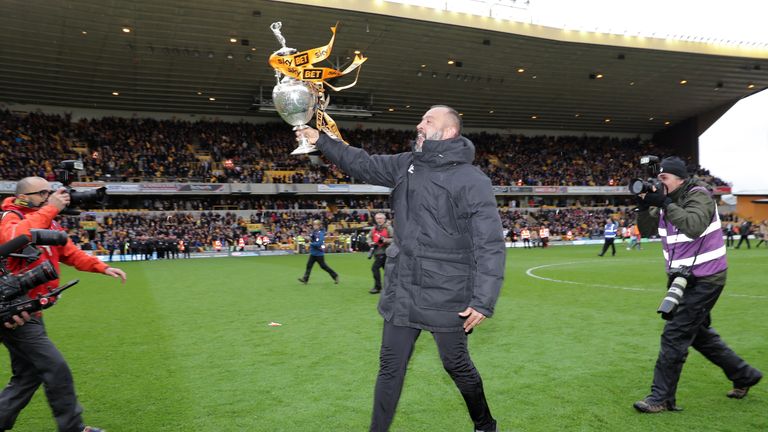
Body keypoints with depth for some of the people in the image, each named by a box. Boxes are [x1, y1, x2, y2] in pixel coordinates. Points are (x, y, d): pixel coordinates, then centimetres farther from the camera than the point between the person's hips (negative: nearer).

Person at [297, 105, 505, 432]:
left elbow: (490, 245, -15)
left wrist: (483, 300, -19)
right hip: (401, 292, 5)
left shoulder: (472, 181, -13)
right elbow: (365, 165, 16)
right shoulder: (406, 165, 5)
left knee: (457, 366, 14)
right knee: (390, 368, 12)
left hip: (448, 297, -5)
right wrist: (321, 141, 11)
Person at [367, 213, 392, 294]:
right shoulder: (374, 229, 11)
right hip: (377, 252, 8)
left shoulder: (388, 228, -9)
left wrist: (385, 240, -24)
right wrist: (371, 243, 2)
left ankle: (377, 287, -9)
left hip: (384, 251, -8)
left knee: (375, 268, -16)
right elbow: (369, 237, 22)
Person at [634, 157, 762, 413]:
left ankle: (662, 398, -2)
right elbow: (644, 228, 5)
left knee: (675, 335, -10)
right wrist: (645, 206, -13)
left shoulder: (699, 195, -17)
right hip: (684, 277, 9)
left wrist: (664, 204, -31)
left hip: (704, 279, -9)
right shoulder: (668, 199, 6)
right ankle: (744, 375, 37)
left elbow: (694, 227, -34)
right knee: (699, 333, 19)